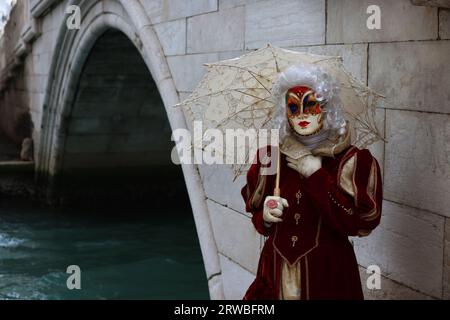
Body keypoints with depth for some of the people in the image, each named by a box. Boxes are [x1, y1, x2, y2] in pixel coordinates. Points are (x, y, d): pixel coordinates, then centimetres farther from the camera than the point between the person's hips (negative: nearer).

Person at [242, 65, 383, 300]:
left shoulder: (353, 161, -8)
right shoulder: (270, 157, 1)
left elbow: (360, 222, -19)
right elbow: (256, 212, 9)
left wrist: (314, 173, -16)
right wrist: (265, 216, -13)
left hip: (328, 274, -3)